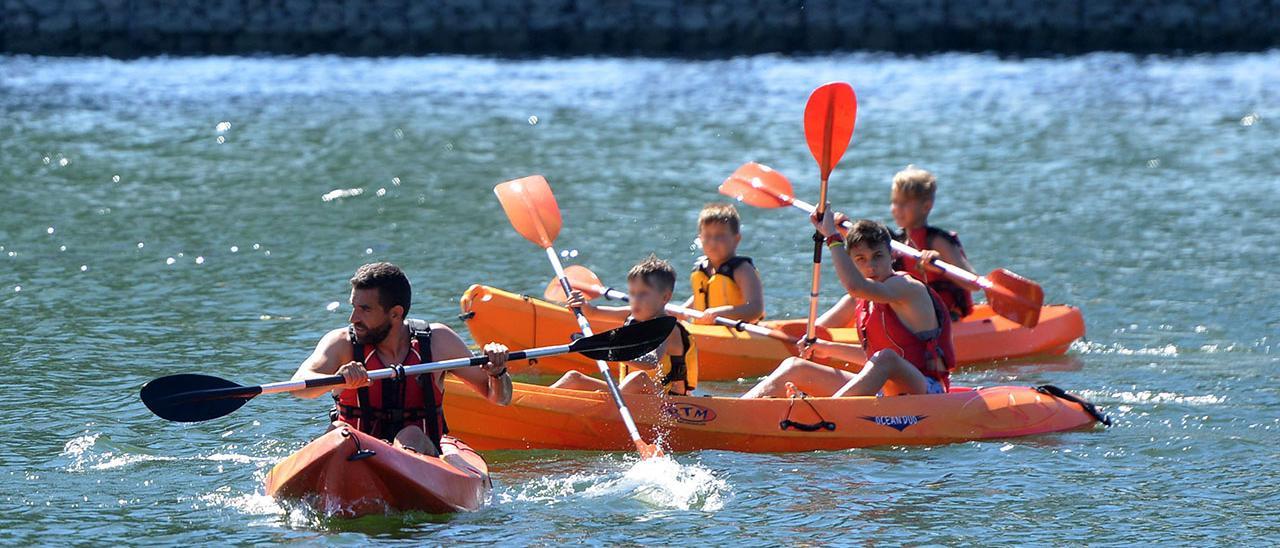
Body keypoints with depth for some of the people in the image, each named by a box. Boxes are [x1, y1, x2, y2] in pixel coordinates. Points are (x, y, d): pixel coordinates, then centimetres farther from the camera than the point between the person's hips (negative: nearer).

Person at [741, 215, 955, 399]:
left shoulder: (908, 288, -12)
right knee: (794, 368, 4)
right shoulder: (865, 300, 14)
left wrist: (832, 236, -24)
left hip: (925, 391, -9)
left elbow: (855, 286, -31)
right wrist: (829, 349, 20)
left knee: (886, 358, -41)